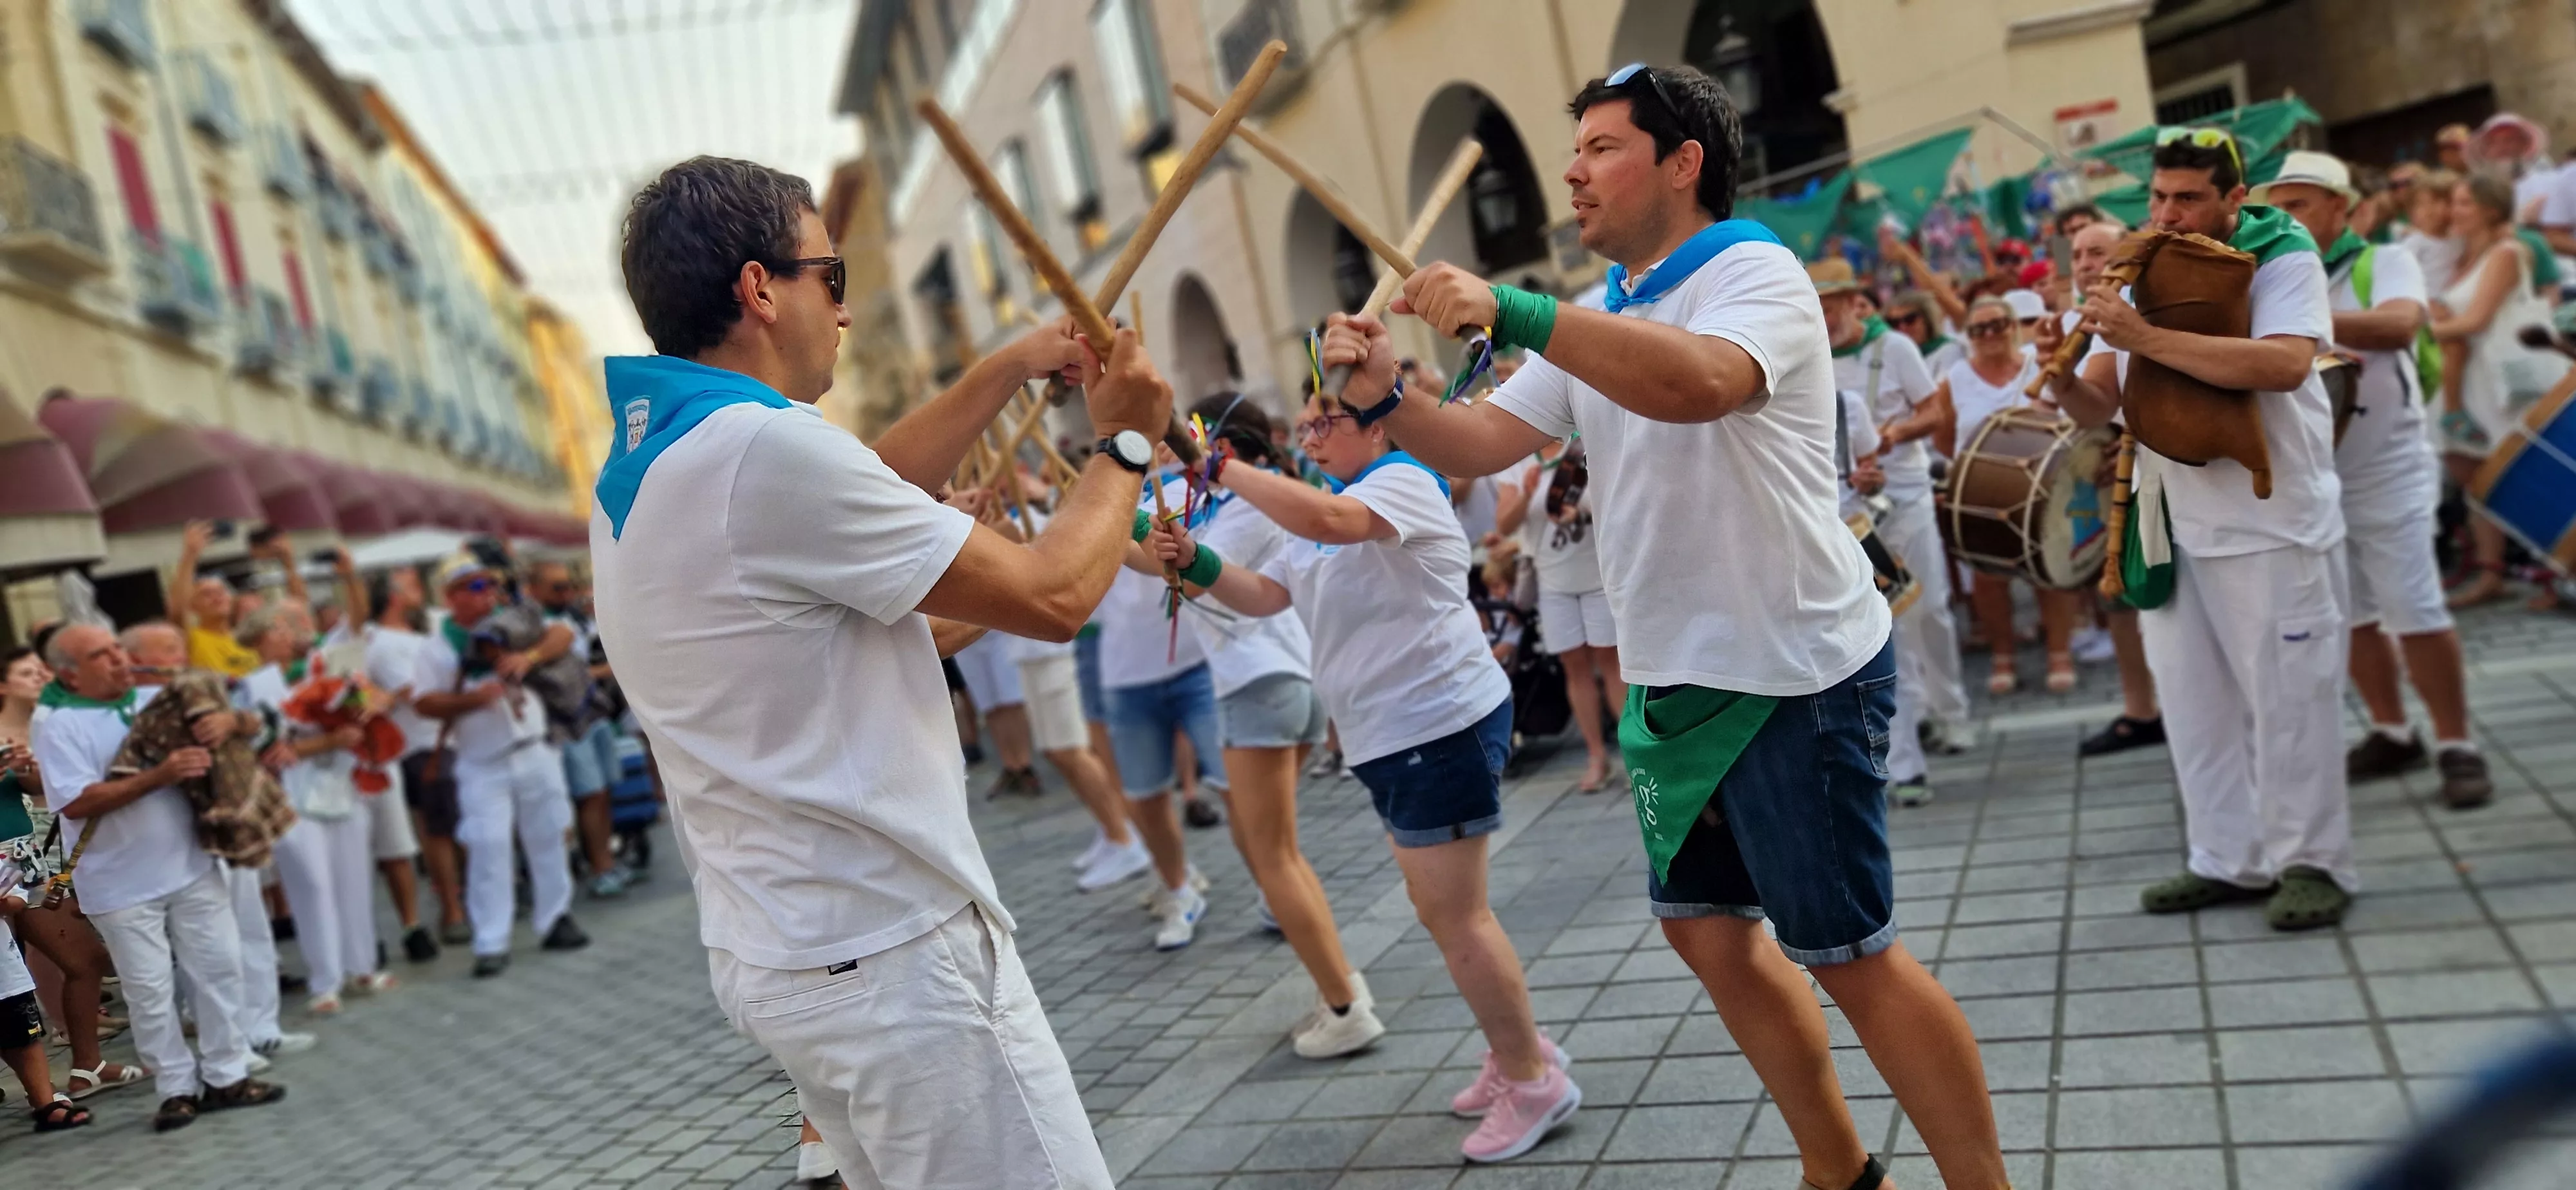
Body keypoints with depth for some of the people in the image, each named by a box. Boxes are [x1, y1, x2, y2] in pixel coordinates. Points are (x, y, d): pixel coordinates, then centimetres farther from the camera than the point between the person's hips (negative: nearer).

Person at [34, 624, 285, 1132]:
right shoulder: (59, 725, -10)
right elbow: (75, 803, -21)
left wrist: (227, 722, -14)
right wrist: (159, 776, -27)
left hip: (193, 867, 4)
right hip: (122, 886, -4)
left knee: (219, 970, 7)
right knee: (149, 991, 6)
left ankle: (226, 1076, 19)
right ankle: (178, 1088, 18)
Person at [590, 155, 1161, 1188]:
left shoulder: (639, 464, 8)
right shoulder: (764, 445, -20)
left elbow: (860, 497, 19)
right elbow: (1054, 597, -15)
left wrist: (1010, 368, 20)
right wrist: (1124, 444, 1)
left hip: (767, 951, 10)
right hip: (891, 954, -10)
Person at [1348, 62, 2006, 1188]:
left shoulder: (1755, 273, -13)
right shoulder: (1597, 323, 14)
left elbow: (1697, 383, -36)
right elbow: (1482, 441, 7)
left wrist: (1509, 311, -40)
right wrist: (1384, 399, -12)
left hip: (1792, 676, -9)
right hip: (1672, 681, 9)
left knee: (1846, 953, -2)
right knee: (1705, 930, 14)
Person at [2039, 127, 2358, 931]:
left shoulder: (2282, 259, -7)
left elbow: (2285, 363, -27)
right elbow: (2098, 408, 7)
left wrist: (2145, 338, -33)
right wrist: (2063, 381, -17)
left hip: (2273, 525, -6)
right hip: (2171, 526, 6)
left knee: (2288, 699, 1)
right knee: (2194, 702, 10)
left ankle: (2312, 862, 13)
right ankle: (2229, 860, 20)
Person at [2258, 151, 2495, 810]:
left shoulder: (2386, 264, -6)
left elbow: (2398, 325, -27)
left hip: (2388, 473, -5)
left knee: (2417, 616, -5)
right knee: (2351, 618, 11)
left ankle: (2458, 747, 6)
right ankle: (2392, 734, 25)